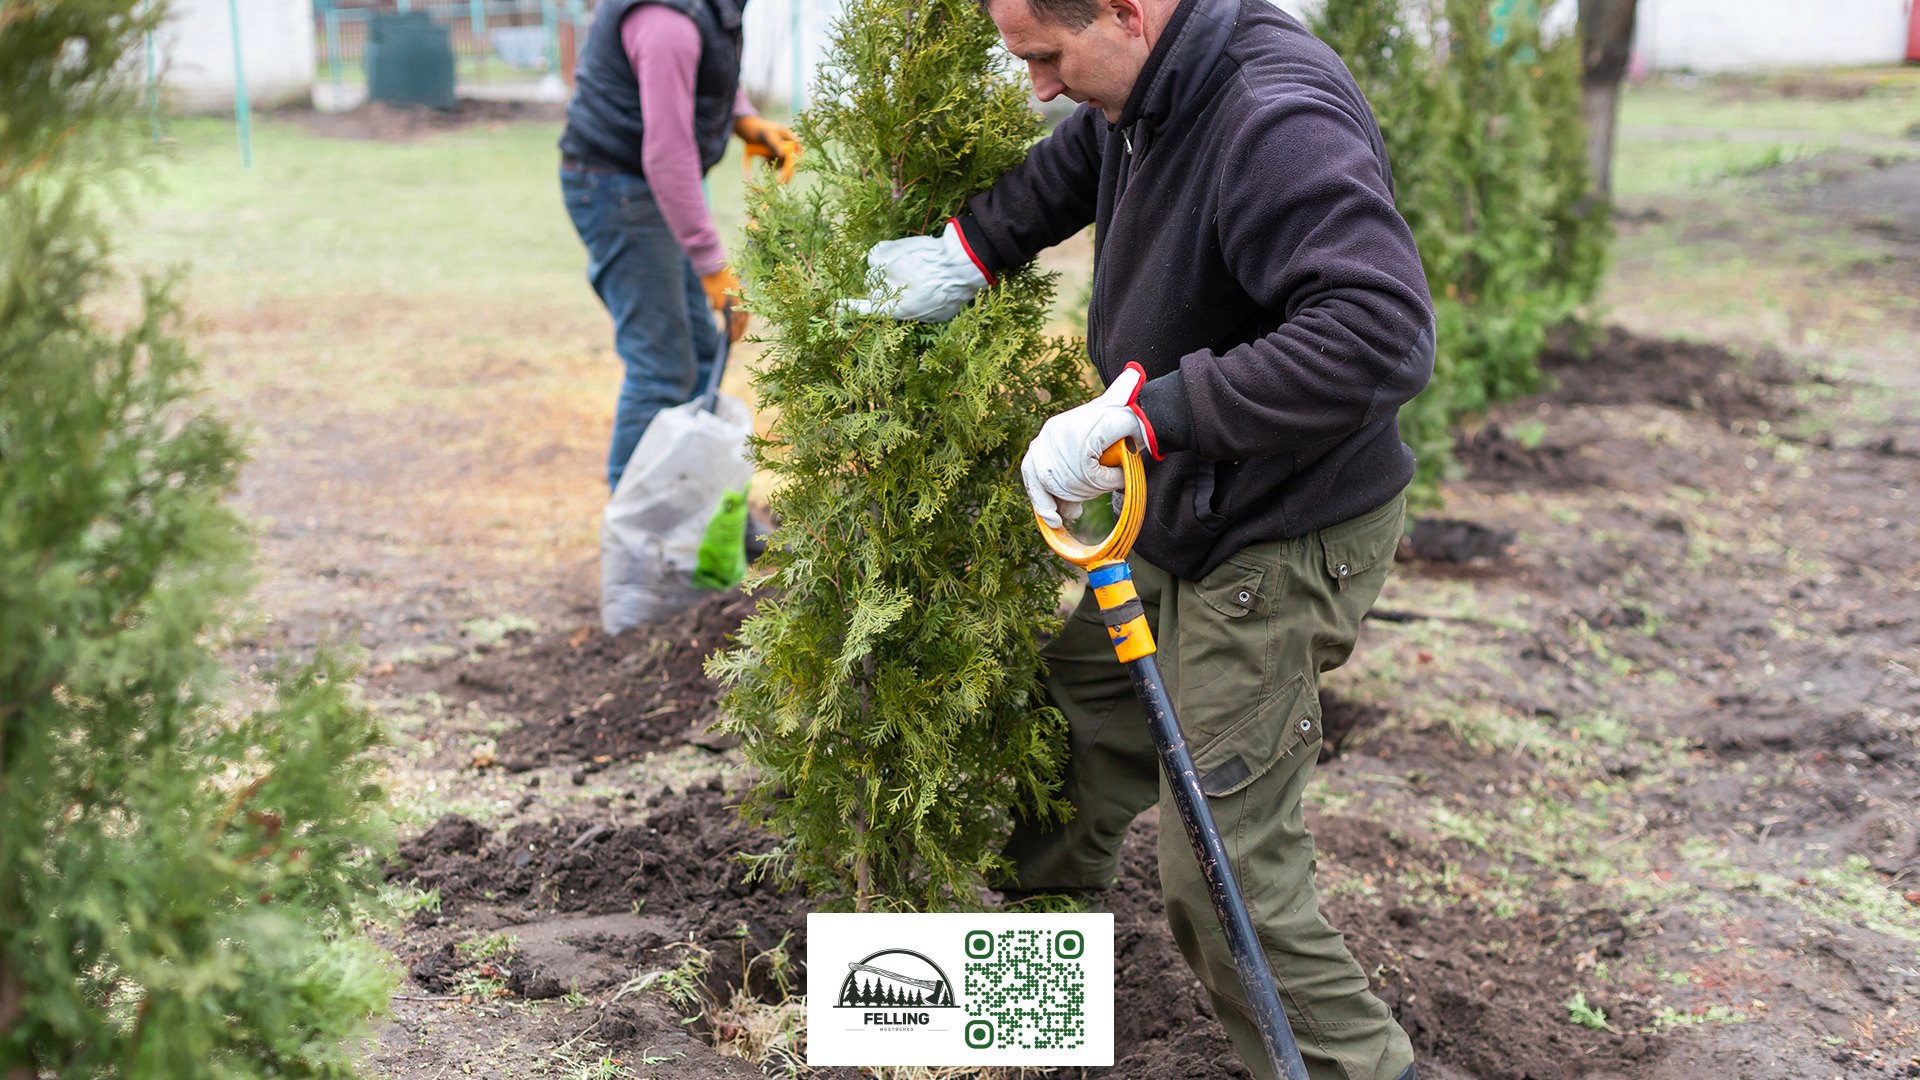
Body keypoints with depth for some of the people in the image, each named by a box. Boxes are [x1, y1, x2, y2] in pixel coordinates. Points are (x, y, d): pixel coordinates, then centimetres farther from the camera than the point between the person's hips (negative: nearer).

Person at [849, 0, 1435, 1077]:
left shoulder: (1280, 123, -31)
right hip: (1185, 506, 10)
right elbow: (1067, 170, 23)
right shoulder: (1149, 93, -1)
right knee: (1093, 671, 31)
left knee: (1226, 866, -6)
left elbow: (1381, 335, -40)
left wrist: (1139, 413, -38)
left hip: (1282, 539, -10)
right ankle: (1062, 859, 60)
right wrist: (967, 254, 8)